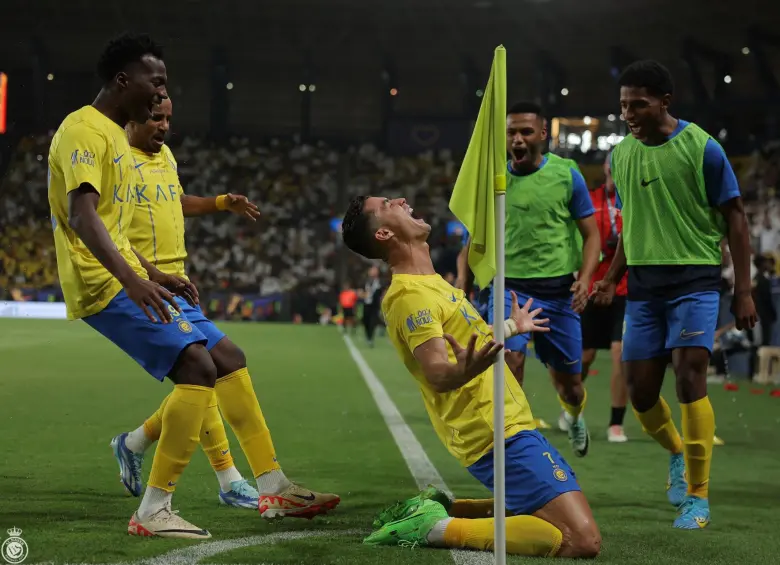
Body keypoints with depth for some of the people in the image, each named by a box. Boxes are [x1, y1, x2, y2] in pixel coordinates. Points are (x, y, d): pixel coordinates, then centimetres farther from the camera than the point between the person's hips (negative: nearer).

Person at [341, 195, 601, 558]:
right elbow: (437, 374, -29)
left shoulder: (428, 284, 14)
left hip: (508, 425, 10)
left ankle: (442, 510, 15)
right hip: (501, 435, -10)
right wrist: (464, 370, -51)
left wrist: (510, 326, 45)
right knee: (582, 540, -19)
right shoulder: (410, 295, -17)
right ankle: (437, 529, -14)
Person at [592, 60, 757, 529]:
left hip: (695, 279, -5)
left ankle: (698, 497, -6)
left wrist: (744, 290, -8)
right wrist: (612, 277, 11)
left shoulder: (702, 148, -8)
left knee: (690, 376, -17)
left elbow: (734, 218, -4)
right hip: (643, 283, 5)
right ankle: (678, 453, 35)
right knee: (641, 391, 3)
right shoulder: (622, 154, 7)